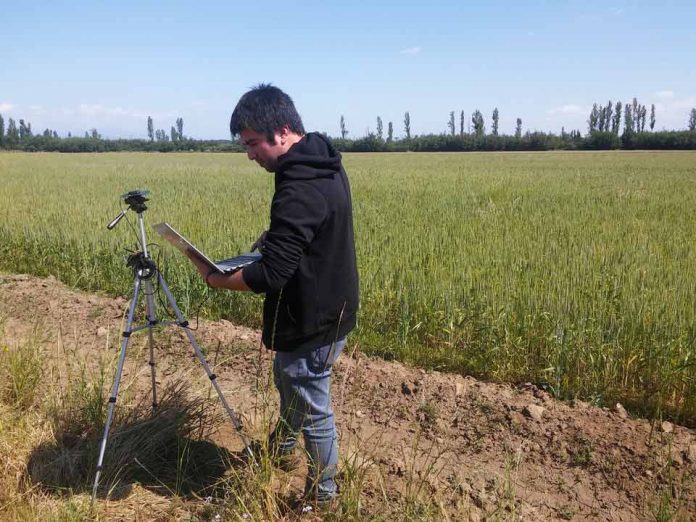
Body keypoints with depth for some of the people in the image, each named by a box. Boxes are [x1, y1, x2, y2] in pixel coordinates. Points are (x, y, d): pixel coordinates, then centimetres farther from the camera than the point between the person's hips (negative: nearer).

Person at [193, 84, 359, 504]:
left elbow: (270, 275, -29)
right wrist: (272, 238, 5)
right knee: (287, 382, 30)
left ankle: (323, 493, 32)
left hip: (311, 324, -10)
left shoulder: (300, 189, -30)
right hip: (330, 309, 10)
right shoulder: (325, 164, 2)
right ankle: (281, 446, 55)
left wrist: (216, 279, -14)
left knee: (313, 408, 10)